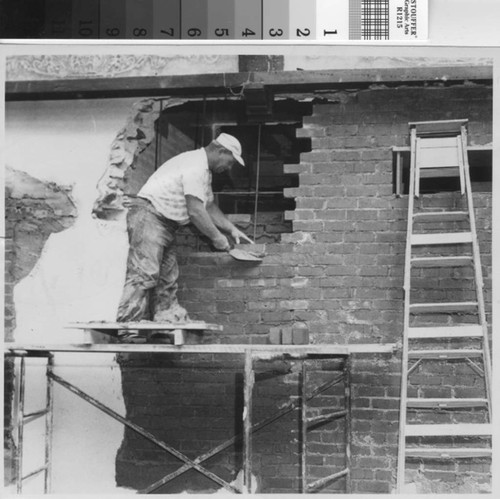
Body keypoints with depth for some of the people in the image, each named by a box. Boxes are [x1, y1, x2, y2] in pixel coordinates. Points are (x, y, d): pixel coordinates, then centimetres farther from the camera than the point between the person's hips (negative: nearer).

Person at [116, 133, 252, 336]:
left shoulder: (204, 169, 19)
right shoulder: (195, 166, -16)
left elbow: (209, 206, 28)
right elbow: (195, 211, -19)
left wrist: (232, 229, 21)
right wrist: (217, 237, -9)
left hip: (165, 225, 11)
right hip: (148, 216, -11)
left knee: (167, 279, 9)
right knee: (144, 274, -18)